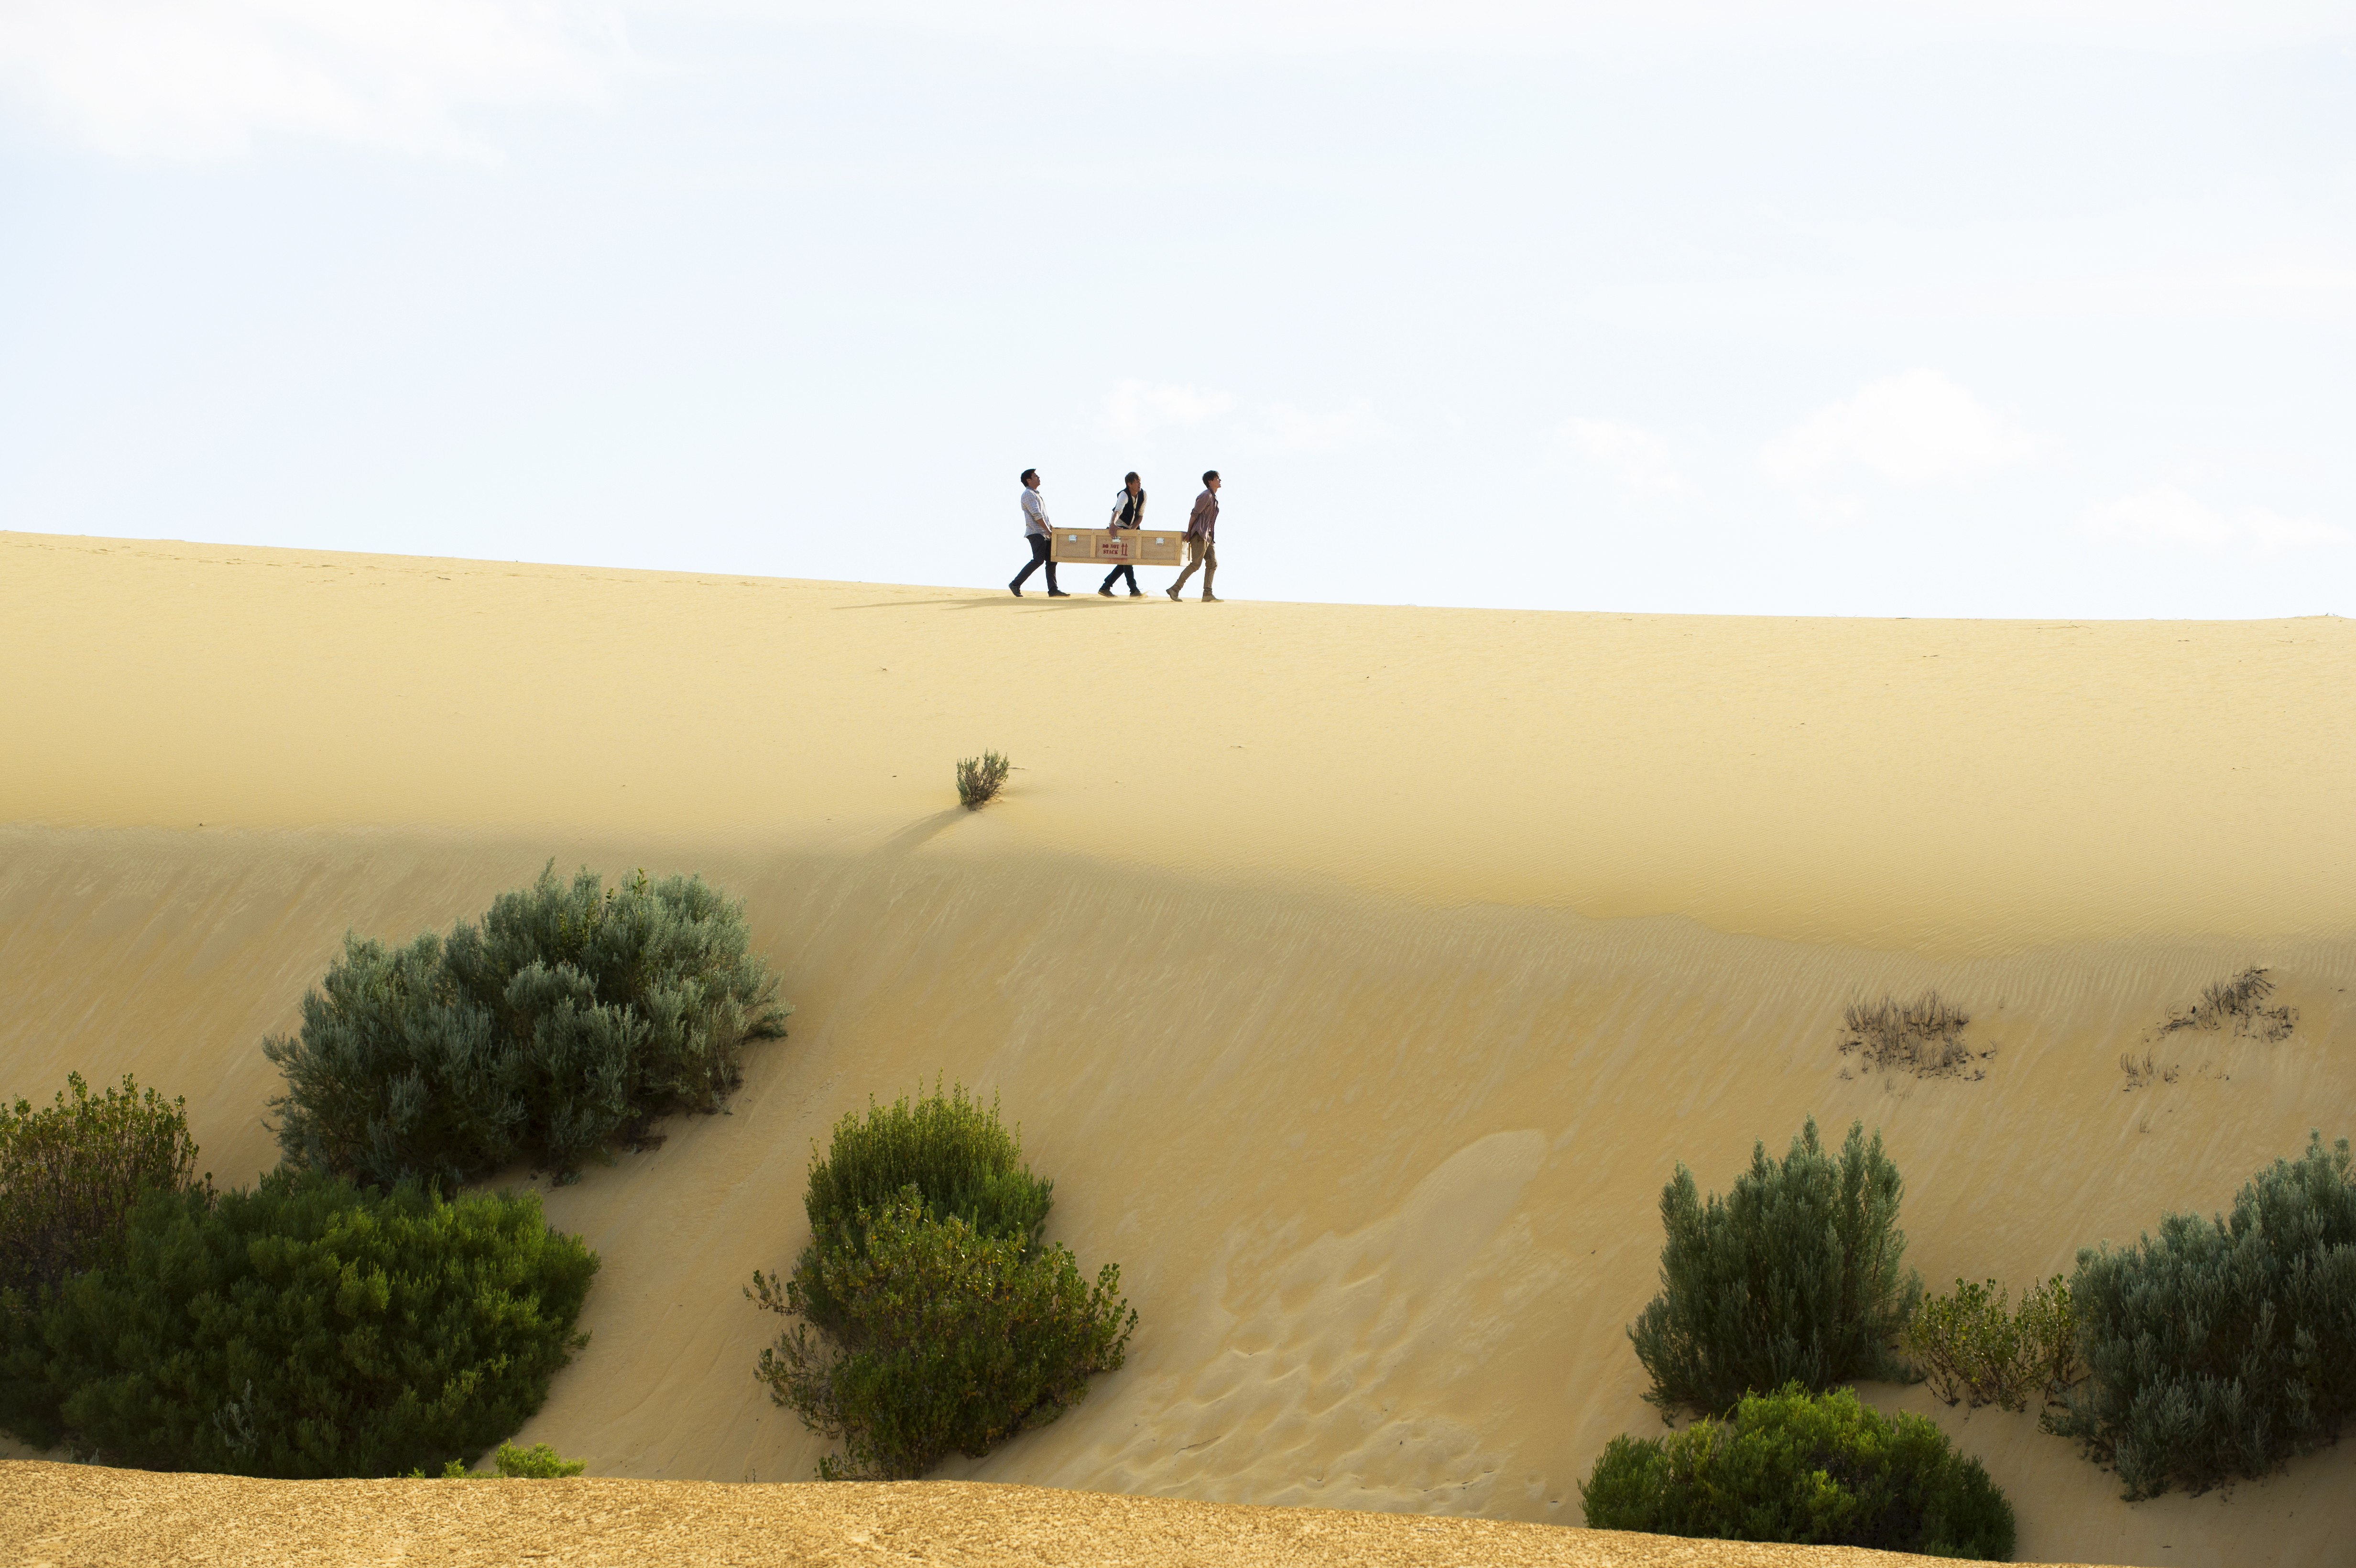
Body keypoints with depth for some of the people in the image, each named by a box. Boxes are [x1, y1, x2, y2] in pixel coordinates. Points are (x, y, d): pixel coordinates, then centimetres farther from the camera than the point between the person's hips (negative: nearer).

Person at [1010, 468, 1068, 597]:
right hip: (1036, 533, -10)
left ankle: (1053, 590, 3)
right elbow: (1037, 515, -16)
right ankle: (1016, 584, -13)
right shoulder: (1028, 494, -8)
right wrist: (1048, 530, -18)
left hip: (1045, 534, 10)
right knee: (1038, 560, -16)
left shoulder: (1036, 494, 24)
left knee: (1051, 560, 4)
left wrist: (1052, 529, 16)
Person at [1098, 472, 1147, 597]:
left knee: (1127, 559, 3)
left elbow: (1141, 515, -1)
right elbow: (1118, 510, -44)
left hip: (1132, 527, 7)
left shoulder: (1143, 494, -6)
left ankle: (1105, 587, 9)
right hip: (1119, 527, -7)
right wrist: (1113, 523, -63)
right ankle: (1134, 590, -18)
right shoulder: (1124, 495, -25)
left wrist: (1133, 529, -17)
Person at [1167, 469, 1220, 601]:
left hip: (1208, 536, 10)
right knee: (1196, 564, -12)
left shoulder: (1214, 497, 19)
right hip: (1200, 535, -10)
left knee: (1213, 564, 4)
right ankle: (1175, 589, -11)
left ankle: (1208, 594, 2)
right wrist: (1189, 533, -15)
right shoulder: (1206, 496, -11)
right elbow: (1194, 514, -14)